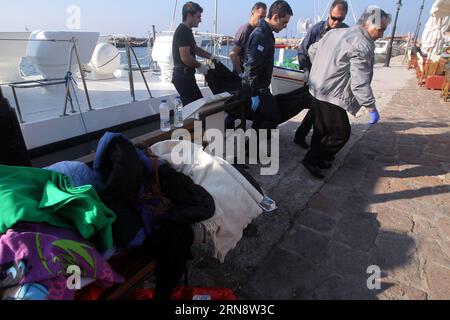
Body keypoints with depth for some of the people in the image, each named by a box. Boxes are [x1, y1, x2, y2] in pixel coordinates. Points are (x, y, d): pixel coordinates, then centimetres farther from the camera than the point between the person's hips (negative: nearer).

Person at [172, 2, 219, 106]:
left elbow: (195, 49, 28)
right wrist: (199, 66, -9)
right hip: (183, 77, -10)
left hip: (185, 75, 10)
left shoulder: (187, 31, 17)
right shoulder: (183, 31, -15)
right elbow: (185, 57, -24)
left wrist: (211, 56, 14)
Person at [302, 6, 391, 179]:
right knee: (341, 132, 2)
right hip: (331, 95, -9)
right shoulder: (363, 47, -16)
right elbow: (360, 83, -21)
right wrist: (372, 108, -15)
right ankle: (312, 159, 8)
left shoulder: (336, 32, 10)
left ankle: (317, 158, 32)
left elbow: (312, 50, 20)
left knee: (322, 129, 19)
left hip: (316, 89, 9)